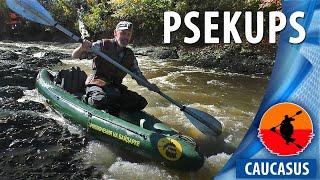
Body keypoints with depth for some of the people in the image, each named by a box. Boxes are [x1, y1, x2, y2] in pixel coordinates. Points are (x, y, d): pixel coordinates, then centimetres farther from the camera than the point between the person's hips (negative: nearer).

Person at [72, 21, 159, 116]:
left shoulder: (130, 56, 11)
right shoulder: (103, 45, -3)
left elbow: (138, 75, 17)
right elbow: (75, 55, -8)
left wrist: (149, 85, -4)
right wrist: (82, 48, -32)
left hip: (116, 88, 5)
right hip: (96, 85, -5)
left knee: (141, 102, -15)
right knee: (101, 100, -39)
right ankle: (89, 99, -6)